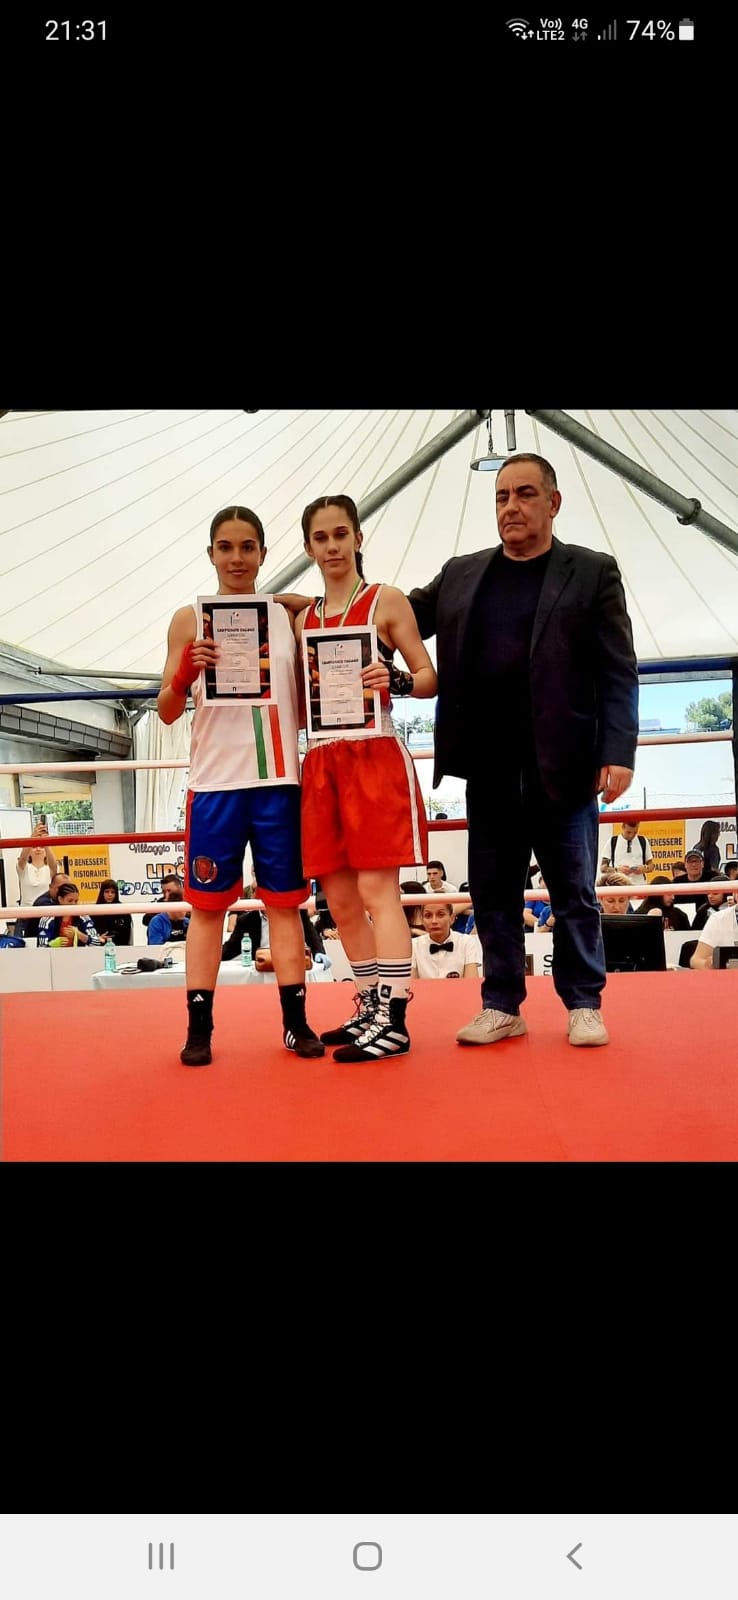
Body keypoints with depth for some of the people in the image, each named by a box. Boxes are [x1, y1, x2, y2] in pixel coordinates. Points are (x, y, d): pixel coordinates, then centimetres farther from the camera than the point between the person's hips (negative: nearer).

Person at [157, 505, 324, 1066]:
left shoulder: (287, 617, 9)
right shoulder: (190, 619, 4)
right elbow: (167, 712, 3)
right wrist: (187, 671, -17)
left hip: (279, 780, 2)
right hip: (216, 783, -1)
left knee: (286, 901, 6)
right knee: (208, 904, 4)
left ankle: (296, 1021, 15)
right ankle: (199, 1026, 12)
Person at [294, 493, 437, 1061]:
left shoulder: (387, 601, 2)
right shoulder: (304, 618, 17)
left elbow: (429, 678, -2)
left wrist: (394, 680, -21)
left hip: (374, 754, -6)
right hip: (321, 762, 6)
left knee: (376, 889, -9)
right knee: (339, 897, 7)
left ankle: (394, 1020, -4)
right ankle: (370, 1008, 20)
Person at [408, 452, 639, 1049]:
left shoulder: (594, 572, 2)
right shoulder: (459, 574, 12)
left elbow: (618, 672, -3)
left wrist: (619, 752, -12)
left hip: (563, 763, -3)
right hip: (488, 766, 4)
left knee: (574, 892, 5)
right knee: (493, 892, 8)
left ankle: (583, 1005, 19)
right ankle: (502, 1006, 20)